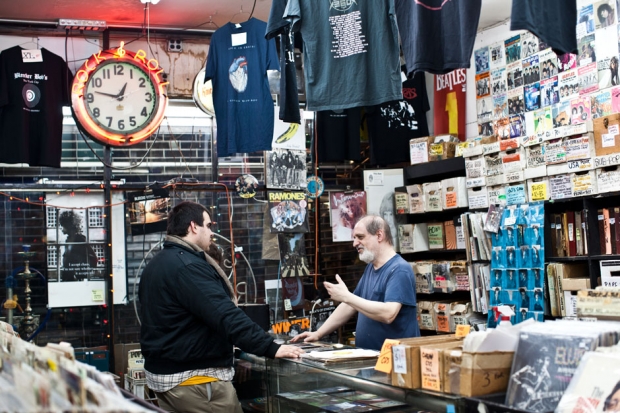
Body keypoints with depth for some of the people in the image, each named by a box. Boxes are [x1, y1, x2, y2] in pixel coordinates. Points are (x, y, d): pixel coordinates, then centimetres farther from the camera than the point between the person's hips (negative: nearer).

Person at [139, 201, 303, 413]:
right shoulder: (187, 266, -20)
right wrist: (271, 348, -25)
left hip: (162, 373, 10)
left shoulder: (157, 265, 12)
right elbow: (225, 315, -27)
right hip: (194, 379, -10)